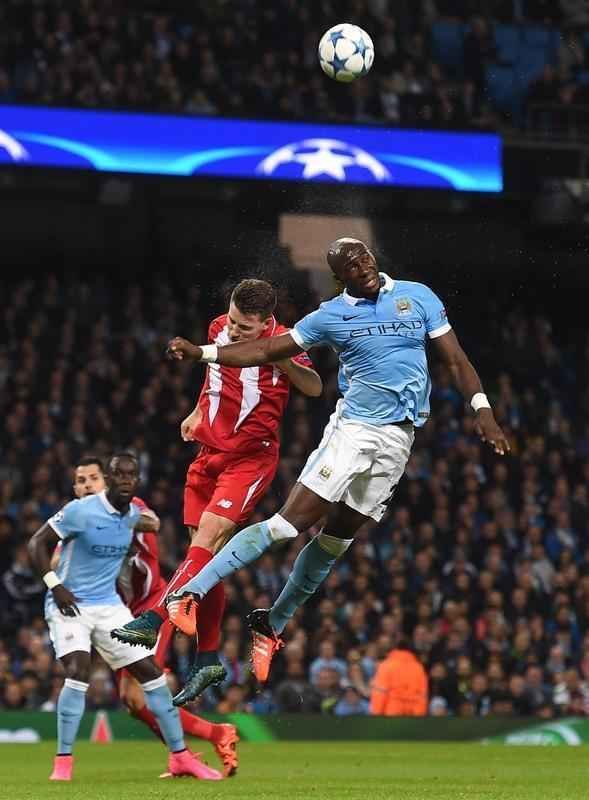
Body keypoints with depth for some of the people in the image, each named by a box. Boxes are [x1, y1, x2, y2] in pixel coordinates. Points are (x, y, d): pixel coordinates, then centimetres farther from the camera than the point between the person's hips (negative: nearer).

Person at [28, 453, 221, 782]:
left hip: (110, 606, 6)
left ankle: (180, 757, 11)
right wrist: (55, 585, -20)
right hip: (70, 605, -6)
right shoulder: (81, 511, -16)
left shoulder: (134, 515, 3)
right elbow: (38, 542, -11)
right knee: (79, 672, -26)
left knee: (152, 672, 2)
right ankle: (63, 763, -18)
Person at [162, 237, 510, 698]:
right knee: (290, 522, -13)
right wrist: (200, 352, -4)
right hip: (353, 429, -3)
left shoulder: (418, 297, 5)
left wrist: (481, 408, -7)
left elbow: (455, 358, 6)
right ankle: (190, 593, -12)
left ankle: (272, 625, 19)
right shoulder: (332, 316, 1)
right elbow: (265, 351, 4)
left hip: (398, 438, 3)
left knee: (335, 541, 6)